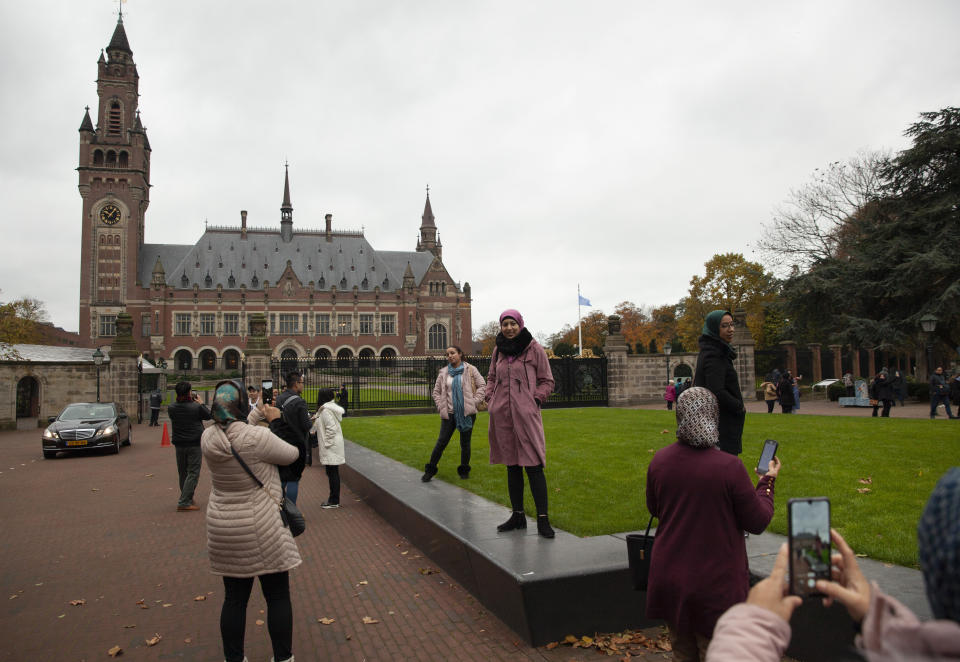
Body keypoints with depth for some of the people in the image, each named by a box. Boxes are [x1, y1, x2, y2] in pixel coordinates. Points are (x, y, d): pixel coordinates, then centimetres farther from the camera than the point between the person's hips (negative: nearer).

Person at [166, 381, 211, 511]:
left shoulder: (171, 408, -3)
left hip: (179, 445, 5)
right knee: (193, 473, -3)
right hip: (195, 444, -5)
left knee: (183, 473, 16)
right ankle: (183, 502, -9)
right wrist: (200, 403, 12)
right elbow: (208, 416, 1)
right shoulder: (196, 407, -14)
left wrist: (191, 402, 14)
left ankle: (187, 499, 28)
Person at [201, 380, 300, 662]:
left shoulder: (208, 438, -4)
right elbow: (291, 454, -7)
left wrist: (258, 415, 20)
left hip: (223, 529, 6)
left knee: (234, 598, 18)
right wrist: (276, 422, 3)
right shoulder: (257, 437, -23)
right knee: (278, 596, 11)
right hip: (261, 529, -6)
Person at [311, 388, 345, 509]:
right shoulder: (331, 407, 13)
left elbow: (331, 428, -22)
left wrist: (326, 444, -16)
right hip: (333, 446, 10)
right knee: (332, 473, 14)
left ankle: (334, 501, 3)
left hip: (331, 448, -10)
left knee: (332, 473, -3)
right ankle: (333, 499, 22)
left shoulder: (326, 410, -16)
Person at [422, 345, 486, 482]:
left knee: (465, 443, 8)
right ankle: (430, 470, 8)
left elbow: (482, 386, 2)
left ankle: (464, 470, 23)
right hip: (449, 413, 1)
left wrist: (474, 401, -6)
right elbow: (436, 392, 12)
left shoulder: (470, 370, 0)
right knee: (442, 441, -1)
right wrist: (441, 407, 1)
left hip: (467, 412, -1)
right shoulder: (444, 373, 6)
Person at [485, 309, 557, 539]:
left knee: (533, 465, -7)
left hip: (526, 415, -5)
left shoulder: (534, 349, -1)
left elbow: (547, 381, 4)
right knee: (512, 466, 12)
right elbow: (491, 377, 24)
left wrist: (536, 400, -9)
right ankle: (517, 516, 22)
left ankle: (542, 519, -1)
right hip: (502, 415, 5)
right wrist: (489, 397, 8)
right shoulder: (498, 350, 11)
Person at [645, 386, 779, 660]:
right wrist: (767, 481, 5)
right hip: (715, 586, -4)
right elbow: (758, 522, -9)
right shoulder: (729, 467, -21)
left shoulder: (659, 460, -8)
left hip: (669, 580, 4)